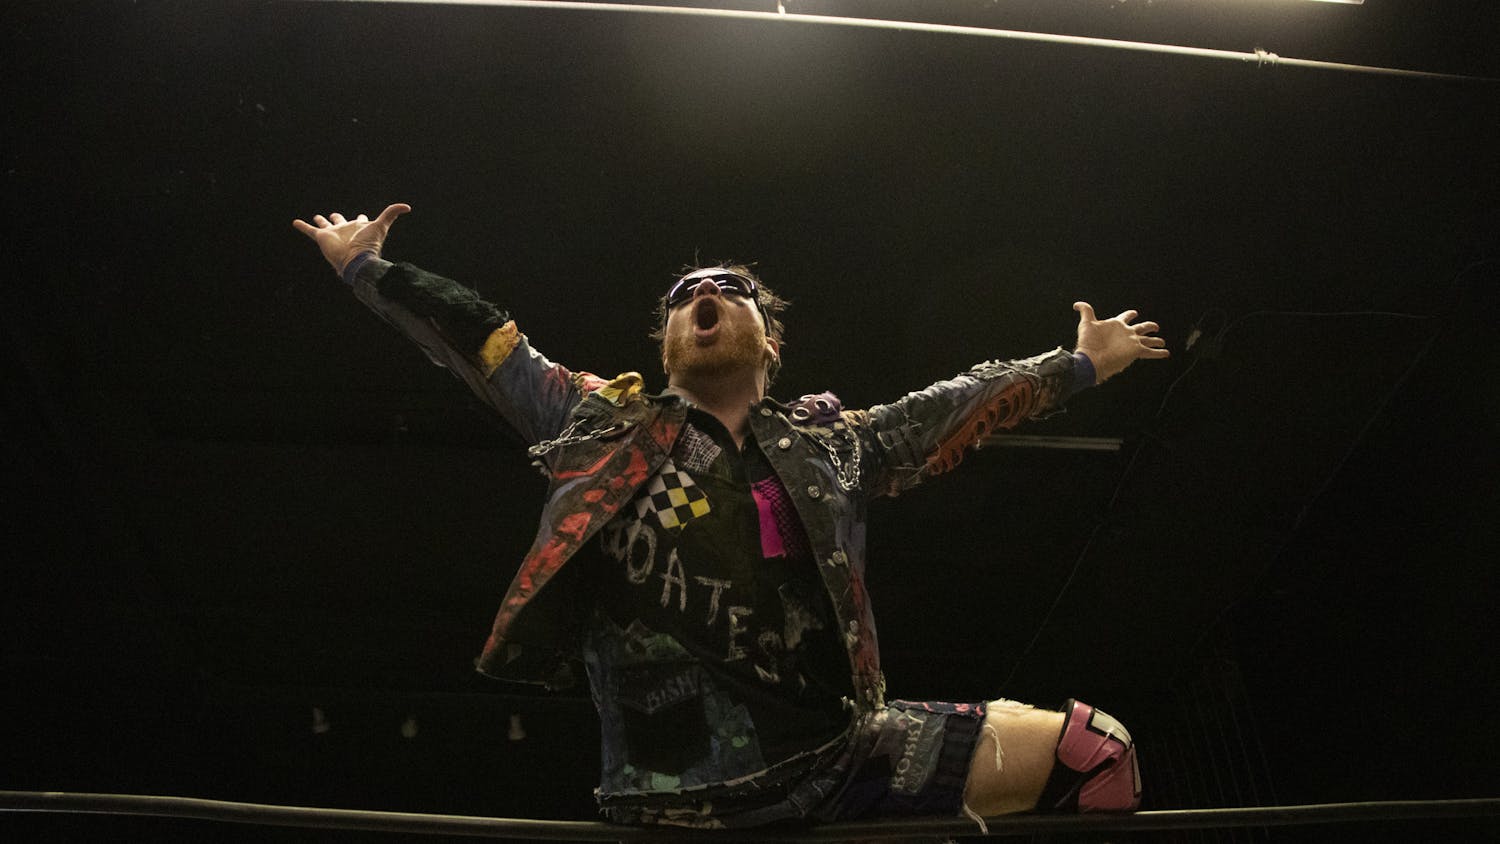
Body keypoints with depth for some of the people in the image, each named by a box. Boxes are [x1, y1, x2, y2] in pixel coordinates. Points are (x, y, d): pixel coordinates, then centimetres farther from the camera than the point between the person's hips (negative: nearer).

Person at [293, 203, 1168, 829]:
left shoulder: (831, 445, 16)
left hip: (843, 756, 2)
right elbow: (481, 340, 18)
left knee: (1094, 750, -6)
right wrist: (365, 268, 24)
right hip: (675, 791, -1)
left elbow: (958, 406, 25)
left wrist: (1080, 364, 32)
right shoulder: (605, 430, 13)